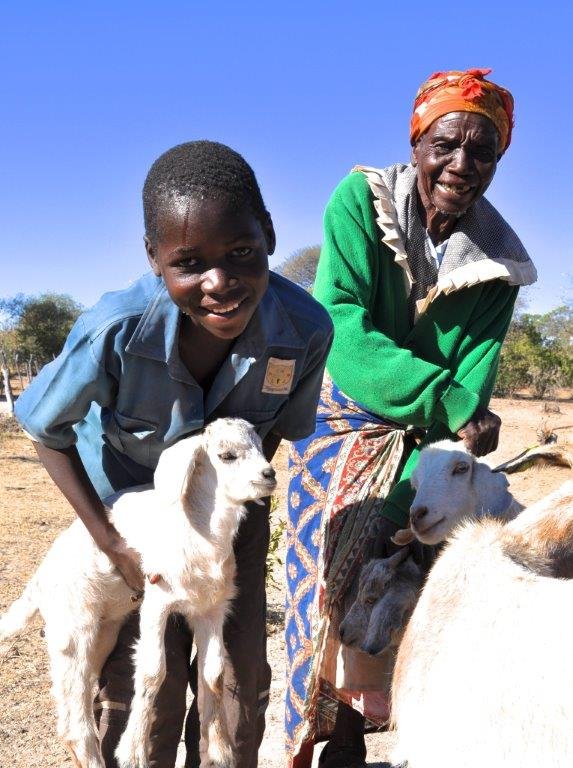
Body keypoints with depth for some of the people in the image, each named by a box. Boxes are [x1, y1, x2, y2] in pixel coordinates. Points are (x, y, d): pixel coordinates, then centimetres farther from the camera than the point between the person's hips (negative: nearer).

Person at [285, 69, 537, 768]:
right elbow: (345, 335, -24)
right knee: (333, 572, -10)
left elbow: (471, 385, -12)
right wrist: (452, 404, -30)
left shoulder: (497, 266, -7)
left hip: (431, 439, 2)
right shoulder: (360, 201, -14)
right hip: (343, 422, -2)